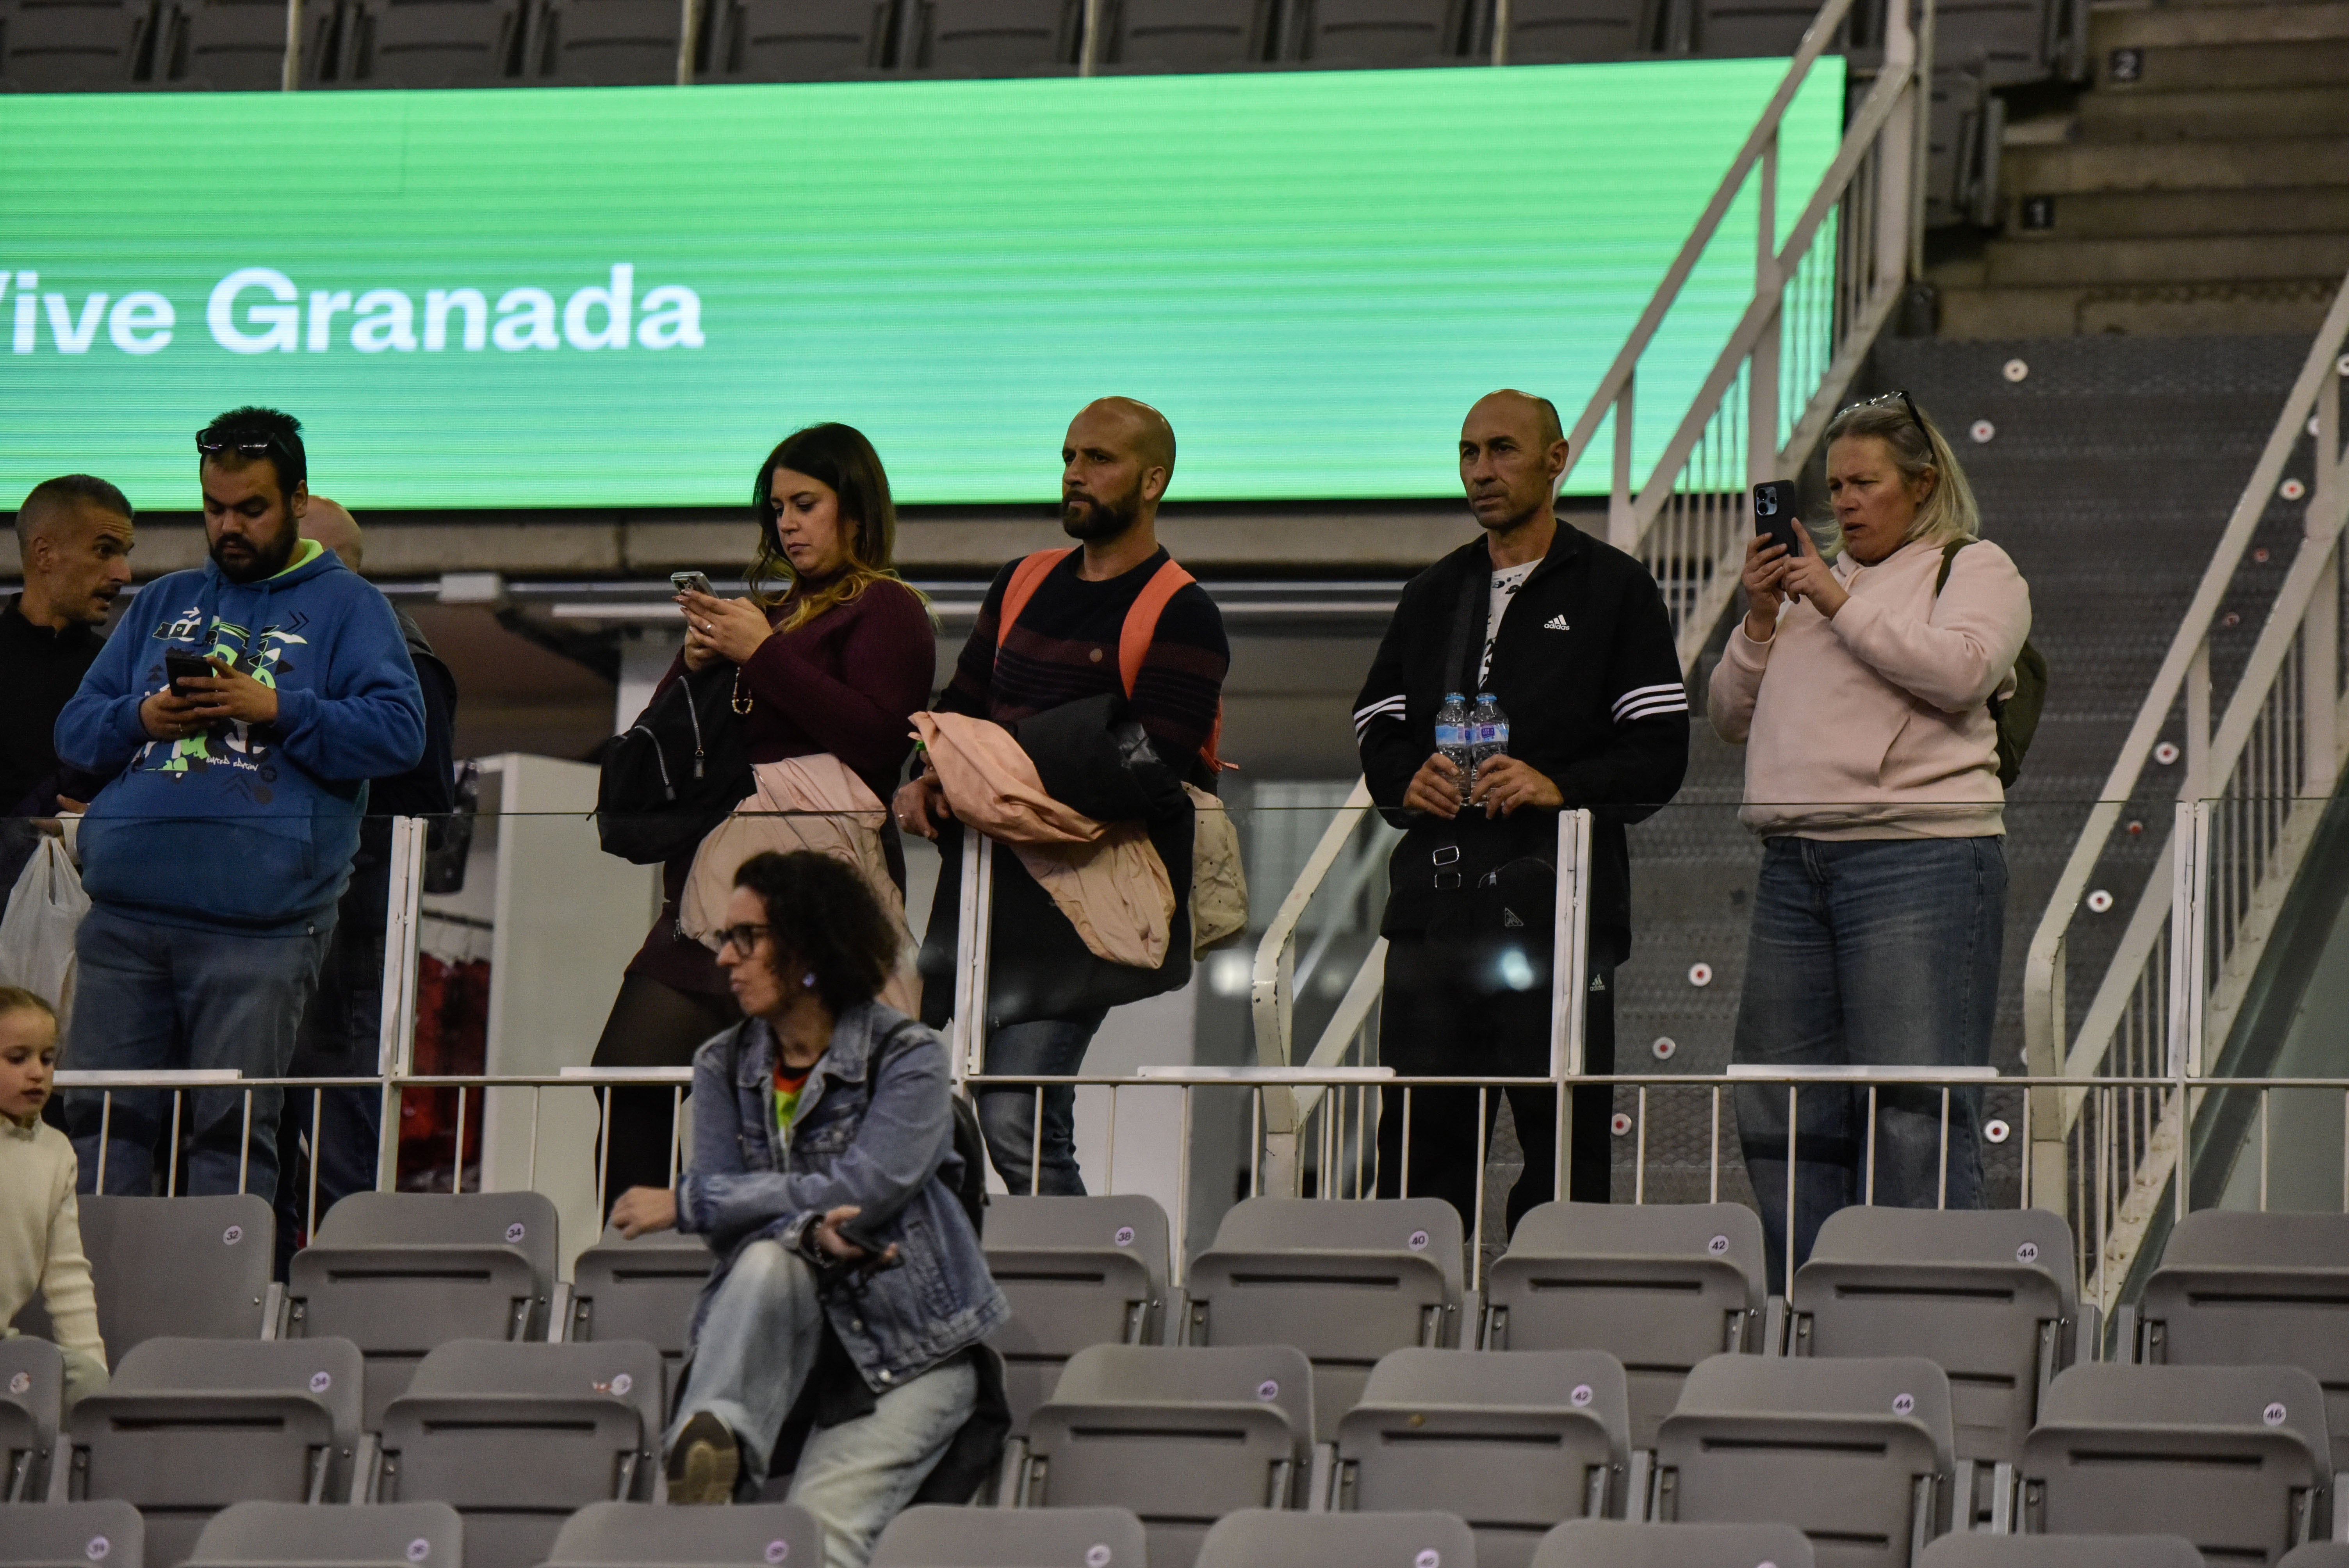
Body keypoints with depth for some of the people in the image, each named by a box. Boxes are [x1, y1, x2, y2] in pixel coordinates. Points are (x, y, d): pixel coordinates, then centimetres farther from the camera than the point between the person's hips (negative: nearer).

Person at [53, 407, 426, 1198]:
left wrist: (278, 709, -13)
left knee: (234, 1131, -3)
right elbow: (74, 730, 18)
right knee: (101, 1118, 1)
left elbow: (398, 732, -6)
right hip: (126, 917, 4)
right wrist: (139, 718, -3)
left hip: (258, 929, -4)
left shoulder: (345, 607, 8)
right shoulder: (164, 604, 22)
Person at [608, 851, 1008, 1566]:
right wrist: (809, 1231, -28)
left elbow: (862, 1190, -20)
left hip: (912, 1352, -2)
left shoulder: (908, 1058, -7)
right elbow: (735, 1230, -3)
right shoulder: (724, 1068, 8)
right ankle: (705, 1458, -46)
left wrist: (684, 1203, -15)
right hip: (783, 1344, 2)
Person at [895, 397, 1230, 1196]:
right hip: (982, 876, 7)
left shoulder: (1180, 615, -3)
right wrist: (923, 780, 0)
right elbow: (960, 706, 23)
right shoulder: (1022, 586, 19)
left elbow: (1156, 771, -13)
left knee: (1018, 1123, -15)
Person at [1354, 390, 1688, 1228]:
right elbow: (1376, 731, 18)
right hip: (1434, 899, 5)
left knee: (1562, 1138, -5)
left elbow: (1660, 751, -2)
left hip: (1558, 902, -4)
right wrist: (1408, 780, -4)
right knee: (1420, 1131, 3)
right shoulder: (1432, 594, 21)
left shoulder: (1614, 588, 5)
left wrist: (1561, 785, -17)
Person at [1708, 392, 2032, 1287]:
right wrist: (1761, 620, 7)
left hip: (1920, 860, -7)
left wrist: (1840, 604, -8)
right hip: (1794, 866, 7)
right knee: (1782, 1110, 5)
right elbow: (1732, 718, 22)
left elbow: (1958, 670, -14)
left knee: (1915, 1113, -12)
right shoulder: (1813, 577, 24)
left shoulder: (1975, 569, 6)